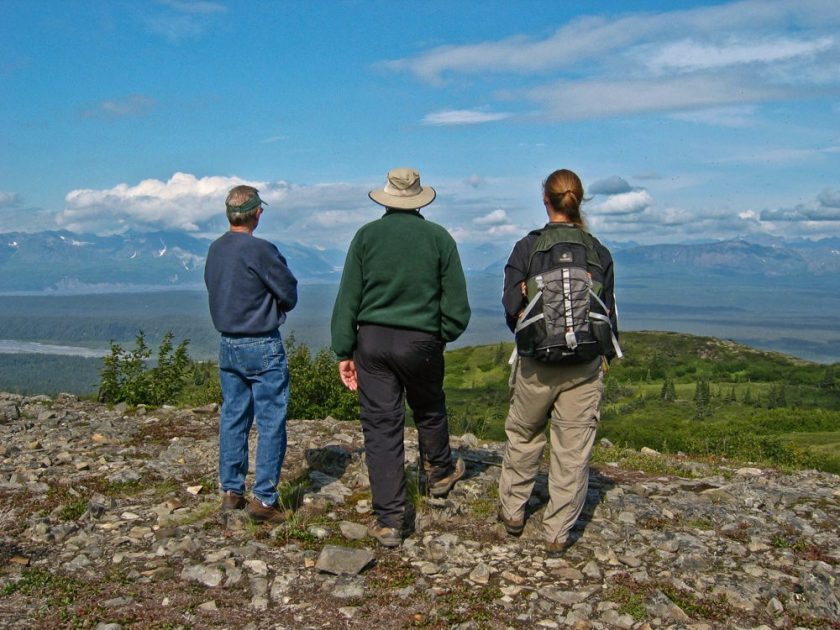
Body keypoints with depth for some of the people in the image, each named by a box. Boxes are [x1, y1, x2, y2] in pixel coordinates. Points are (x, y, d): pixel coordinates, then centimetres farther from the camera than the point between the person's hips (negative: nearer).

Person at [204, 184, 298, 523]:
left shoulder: (215, 249, 5)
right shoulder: (260, 250, -17)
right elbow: (290, 295, -12)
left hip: (227, 344, 7)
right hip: (262, 347, -7)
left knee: (233, 418, 13)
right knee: (271, 422, 0)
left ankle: (231, 492, 20)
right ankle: (264, 498, 2)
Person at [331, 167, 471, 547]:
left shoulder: (367, 235, 1)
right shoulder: (439, 237, 1)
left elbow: (347, 299, -2)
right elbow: (457, 305, 1)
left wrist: (344, 352, 2)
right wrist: (443, 336, 18)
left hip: (372, 339, 0)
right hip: (421, 341, 0)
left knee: (381, 426, 4)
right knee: (429, 409, 24)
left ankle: (389, 520, 7)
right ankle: (440, 473, 48)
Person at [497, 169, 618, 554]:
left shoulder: (527, 247, -3)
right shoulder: (599, 252, 1)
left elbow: (511, 305, -6)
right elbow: (609, 310, 4)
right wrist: (607, 353, 17)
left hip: (537, 362, 0)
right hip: (585, 366, 1)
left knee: (523, 436, 19)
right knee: (573, 449, 8)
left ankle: (513, 512, 32)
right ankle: (557, 533, 15)